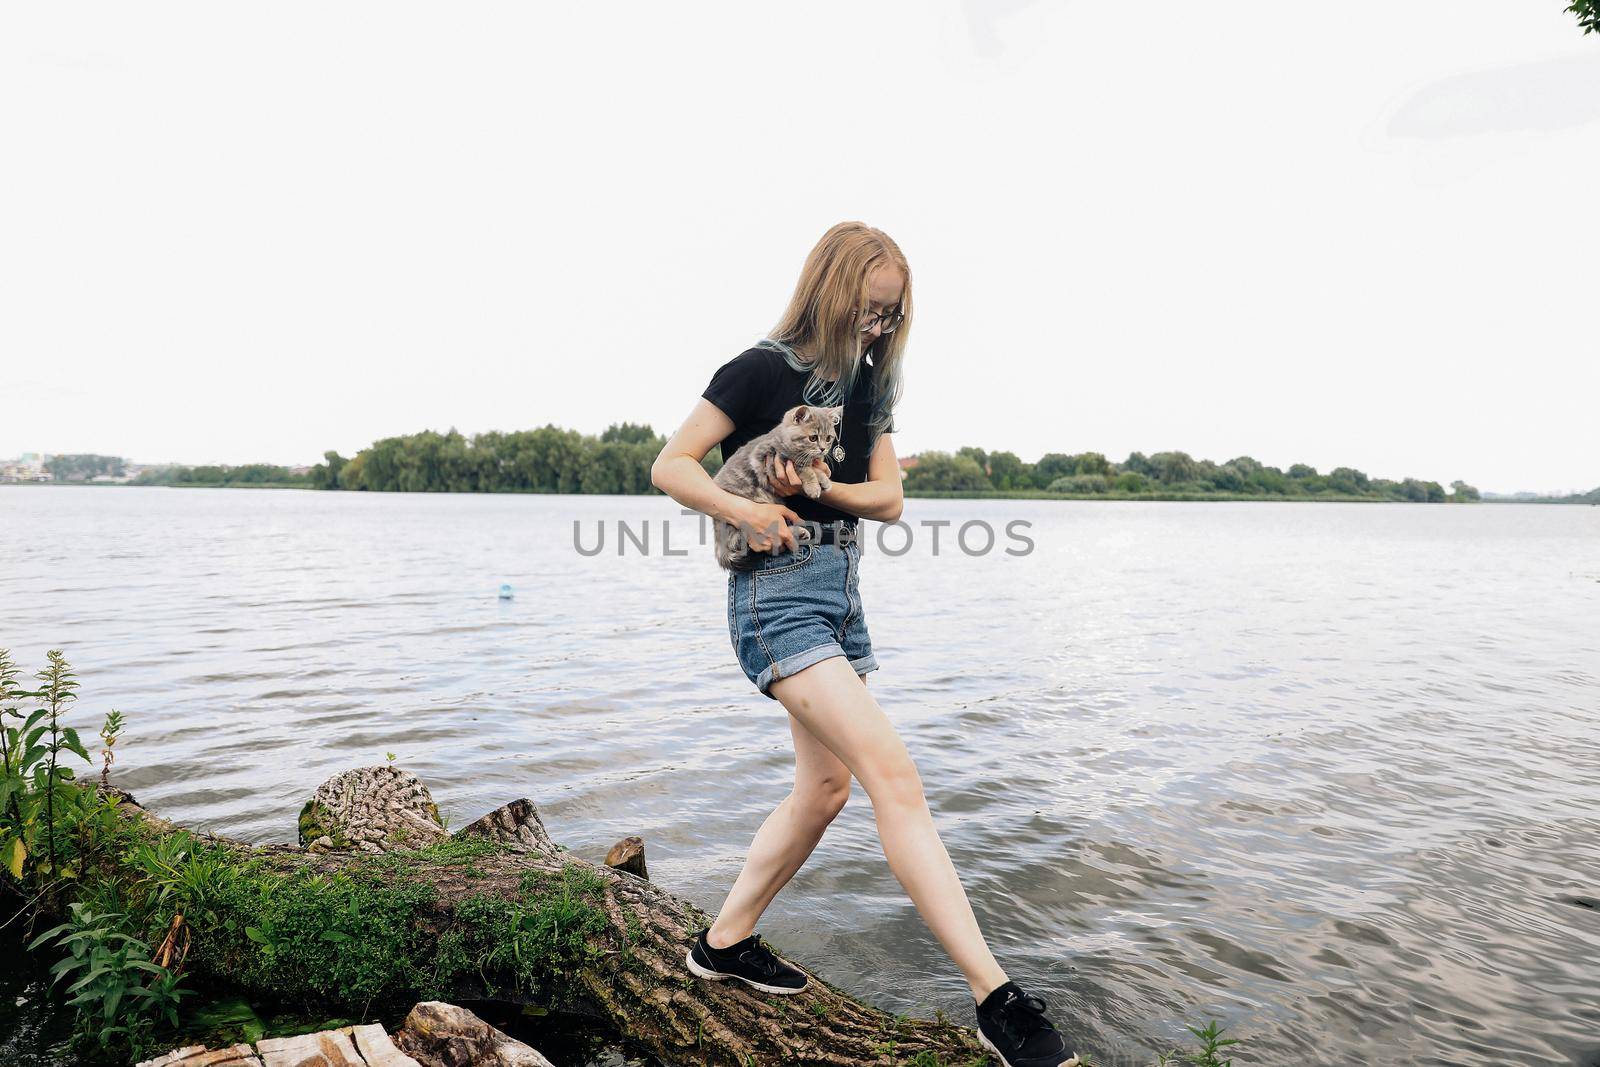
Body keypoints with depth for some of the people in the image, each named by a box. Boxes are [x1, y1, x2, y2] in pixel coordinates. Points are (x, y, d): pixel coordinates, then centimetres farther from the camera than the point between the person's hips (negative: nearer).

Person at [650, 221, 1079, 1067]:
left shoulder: (868, 385, 13)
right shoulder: (762, 371, -7)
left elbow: (889, 498, 8)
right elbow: (670, 466, -9)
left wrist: (821, 488, -12)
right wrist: (754, 516, -23)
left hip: (840, 591, 9)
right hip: (779, 592, -8)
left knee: (825, 787, 12)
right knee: (894, 776, -16)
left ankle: (723, 943, 28)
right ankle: (996, 999, -13)